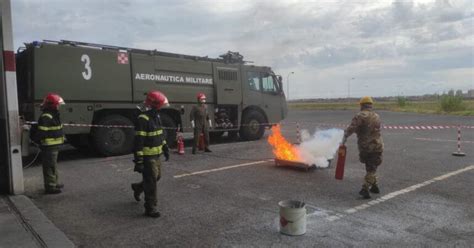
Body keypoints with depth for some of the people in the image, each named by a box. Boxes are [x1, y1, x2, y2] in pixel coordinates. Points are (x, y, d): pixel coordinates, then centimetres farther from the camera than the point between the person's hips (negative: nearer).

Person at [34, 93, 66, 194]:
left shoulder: (53, 115, 14)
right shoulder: (46, 117, -19)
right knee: (50, 167, -3)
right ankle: (50, 186, 3)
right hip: (49, 147, -11)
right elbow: (41, 132, -25)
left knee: (53, 165, 20)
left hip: (54, 146, 11)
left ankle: (55, 183, 33)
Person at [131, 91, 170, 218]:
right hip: (147, 157, -9)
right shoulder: (143, 119, -21)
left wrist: (165, 148, 21)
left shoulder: (156, 117, 8)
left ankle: (138, 188, 44)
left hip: (156, 155, 9)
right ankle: (150, 208, 10)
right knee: (151, 182, -2)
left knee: (157, 177, 21)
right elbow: (138, 142, -23)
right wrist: (138, 161, -24)